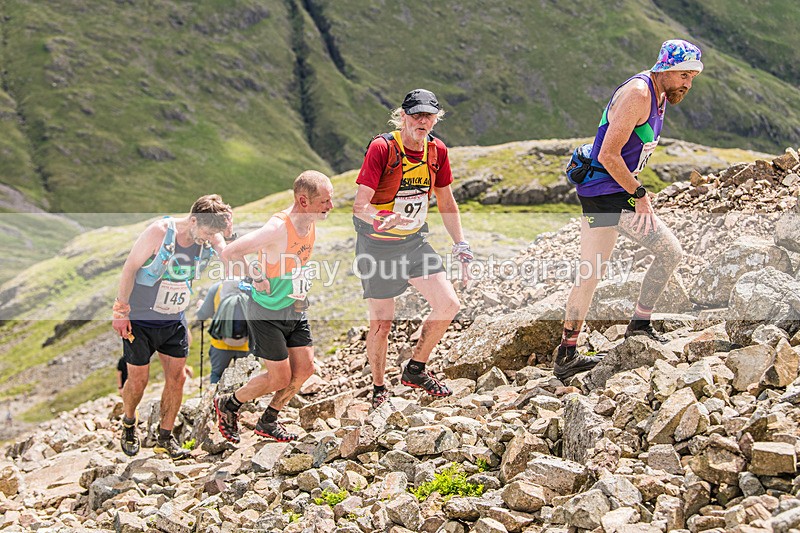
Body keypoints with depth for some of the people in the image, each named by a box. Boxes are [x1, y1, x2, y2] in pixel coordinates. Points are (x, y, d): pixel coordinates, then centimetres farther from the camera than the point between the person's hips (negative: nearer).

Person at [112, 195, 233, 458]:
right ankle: (129, 425, 32)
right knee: (138, 379, 2)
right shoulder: (160, 232, -21)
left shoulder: (210, 240, -7)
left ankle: (165, 438, 18)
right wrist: (121, 310, -13)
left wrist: (227, 235, -32)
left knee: (177, 377, 2)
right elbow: (130, 267, -14)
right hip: (140, 318, -4)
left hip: (174, 320, 4)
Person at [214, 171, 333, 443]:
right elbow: (229, 253, -30)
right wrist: (257, 279, -21)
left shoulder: (311, 221, -1)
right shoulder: (277, 228, -29)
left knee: (305, 367, 6)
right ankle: (228, 404, 23)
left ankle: (268, 421, 26)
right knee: (280, 378, -1)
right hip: (267, 311, -8)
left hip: (295, 308, 8)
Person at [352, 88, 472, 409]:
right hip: (377, 246, -5)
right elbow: (360, 204, -23)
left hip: (415, 242, 5)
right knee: (382, 323, -1)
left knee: (448, 304, -7)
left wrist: (461, 246, 5)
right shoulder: (382, 147, -18)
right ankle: (379, 389, 21)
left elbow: (446, 204, 10)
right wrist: (381, 221, -43)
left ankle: (415, 370, 13)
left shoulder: (437, 150, -1)